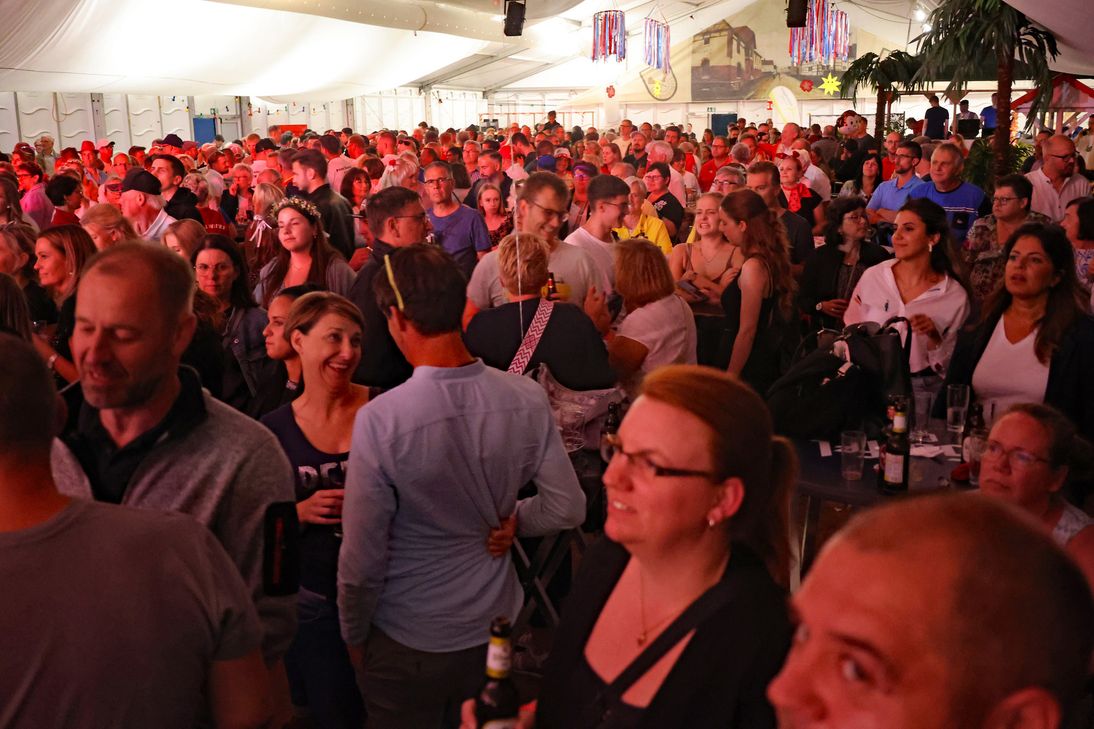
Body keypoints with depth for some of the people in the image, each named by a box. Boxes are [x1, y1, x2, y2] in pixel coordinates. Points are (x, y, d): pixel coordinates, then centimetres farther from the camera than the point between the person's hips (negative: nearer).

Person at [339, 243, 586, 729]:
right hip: (497, 628, 4)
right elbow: (567, 510, -6)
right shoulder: (527, 399, -16)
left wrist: (353, 635, -1)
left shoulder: (380, 420, -26)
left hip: (407, 645, -3)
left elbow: (361, 561, -19)